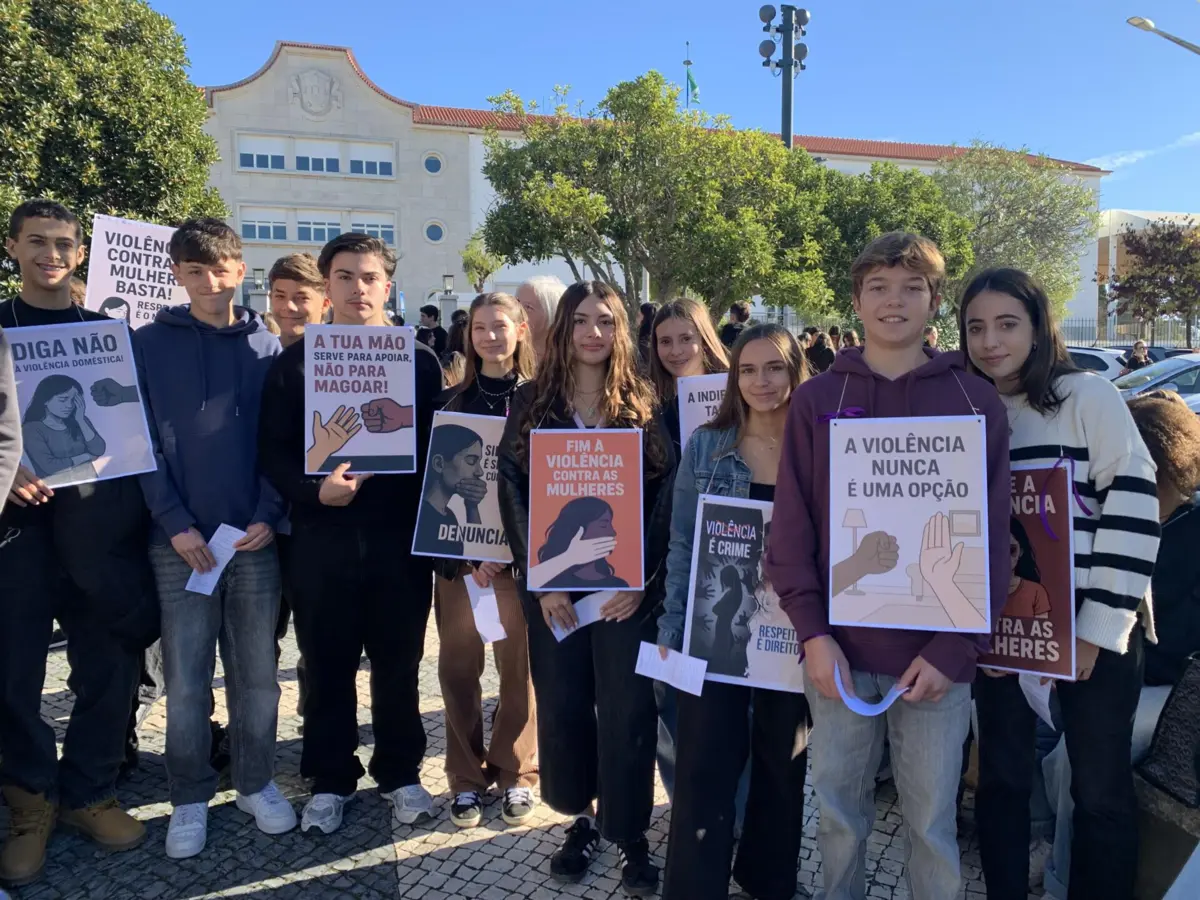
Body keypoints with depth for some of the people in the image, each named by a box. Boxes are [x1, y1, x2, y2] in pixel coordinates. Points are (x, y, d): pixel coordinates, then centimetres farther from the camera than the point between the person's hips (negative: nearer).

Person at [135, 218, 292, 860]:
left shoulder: (268, 347, 6)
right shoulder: (149, 344, 4)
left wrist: (268, 517, -8)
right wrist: (175, 524, -10)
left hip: (256, 537, 1)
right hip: (180, 540, -1)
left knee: (256, 673, 9)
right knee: (185, 680, 6)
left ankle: (256, 783, 26)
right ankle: (190, 799, 23)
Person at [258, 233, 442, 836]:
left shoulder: (419, 360, 5)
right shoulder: (296, 361, 5)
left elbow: (438, 447, 4)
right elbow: (273, 451, 1)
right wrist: (314, 489, -18)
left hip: (400, 538, 0)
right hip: (323, 539, 0)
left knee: (398, 664, 11)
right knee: (327, 666, 11)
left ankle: (399, 773, 30)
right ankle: (330, 780, 30)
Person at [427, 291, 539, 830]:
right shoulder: (450, 402, 7)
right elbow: (434, 481, 3)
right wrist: (465, 554, -9)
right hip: (458, 556, 2)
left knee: (520, 665, 4)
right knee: (459, 665, 6)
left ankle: (516, 775, 22)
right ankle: (466, 779, 21)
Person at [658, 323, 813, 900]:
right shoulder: (705, 445, -1)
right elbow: (681, 543, 0)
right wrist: (671, 627, -4)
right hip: (715, 633, -1)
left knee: (783, 765, 17)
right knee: (704, 770, 2)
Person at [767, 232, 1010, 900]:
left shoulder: (976, 400, 1)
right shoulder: (817, 399, 3)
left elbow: (993, 536, -2)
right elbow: (791, 525, 0)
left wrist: (953, 649, -9)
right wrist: (813, 632, -8)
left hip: (936, 656, -1)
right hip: (838, 650, 1)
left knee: (933, 824, 11)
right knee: (840, 815, 14)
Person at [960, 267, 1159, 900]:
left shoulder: (1090, 396, -5)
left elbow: (1133, 506, -10)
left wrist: (1099, 626, -14)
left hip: (1092, 629, -3)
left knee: (1101, 788, 8)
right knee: (1001, 778, 12)